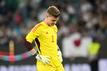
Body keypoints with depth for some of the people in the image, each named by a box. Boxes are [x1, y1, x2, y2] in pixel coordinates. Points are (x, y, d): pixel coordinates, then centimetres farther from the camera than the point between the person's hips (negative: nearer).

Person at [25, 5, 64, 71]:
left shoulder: (54, 28, 14)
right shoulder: (39, 27, -10)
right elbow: (27, 42, -14)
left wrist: (59, 52, 16)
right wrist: (38, 56, -15)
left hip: (56, 61, 7)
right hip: (46, 64, -7)